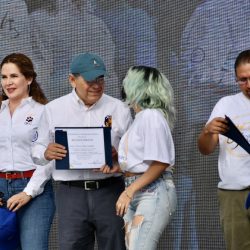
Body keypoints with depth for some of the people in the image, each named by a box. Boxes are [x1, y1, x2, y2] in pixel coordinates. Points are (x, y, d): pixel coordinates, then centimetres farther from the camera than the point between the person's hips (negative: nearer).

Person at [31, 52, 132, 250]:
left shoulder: (119, 109, 6)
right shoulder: (53, 109, 7)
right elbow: (37, 150, 11)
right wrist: (46, 153, -12)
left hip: (110, 191, 0)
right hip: (71, 193, 0)